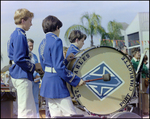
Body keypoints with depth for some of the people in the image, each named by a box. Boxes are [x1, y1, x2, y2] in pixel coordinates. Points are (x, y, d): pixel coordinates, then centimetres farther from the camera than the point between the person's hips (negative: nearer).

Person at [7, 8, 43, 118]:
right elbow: (19, 59, -22)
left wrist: (34, 67, 13)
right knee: (26, 110, -4)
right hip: (22, 76, -10)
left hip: (17, 75, 10)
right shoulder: (20, 36, -16)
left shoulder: (15, 34, 15)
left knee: (31, 109, 17)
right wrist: (34, 66, -8)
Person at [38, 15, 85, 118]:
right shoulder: (56, 41, -14)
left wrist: (66, 60, 17)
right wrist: (76, 80, -16)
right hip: (56, 84, -9)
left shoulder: (43, 43, 13)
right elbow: (59, 67, -21)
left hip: (47, 82, 9)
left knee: (56, 115, 14)